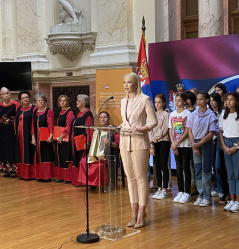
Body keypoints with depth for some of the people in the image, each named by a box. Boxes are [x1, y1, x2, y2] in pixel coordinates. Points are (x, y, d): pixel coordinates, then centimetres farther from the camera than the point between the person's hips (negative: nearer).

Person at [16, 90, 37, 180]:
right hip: (20, 135, 6)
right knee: (22, 153, 9)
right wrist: (16, 133, 11)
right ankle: (22, 173, 15)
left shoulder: (34, 108, -6)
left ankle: (30, 173, 3)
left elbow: (34, 122, -11)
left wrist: (33, 135, -16)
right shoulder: (19, 109, 13)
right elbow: (17, 122, 17)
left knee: (29, 152, -3)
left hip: (29, 135, -6)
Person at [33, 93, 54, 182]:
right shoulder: (35, 112, 12)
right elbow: (33, 125, 12)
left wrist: (51, 135, -24)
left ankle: (48, 176, 2)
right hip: (38, 136, 6)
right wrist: (33, 137, 6)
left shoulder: (49, 111, -6)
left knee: (47, 155, -3)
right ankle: (40, 175, 17)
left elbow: (51, 124, -14)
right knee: (39, 155, 9)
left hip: (46, 137, -6)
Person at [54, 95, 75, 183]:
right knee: (58, 156, 8)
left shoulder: (70, 112, -8)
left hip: (65, 138, -8)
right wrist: (55, 136, 13)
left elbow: (68, 126, -16)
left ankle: (67, 177, -1)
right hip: (58, 138, 8)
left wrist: (62, 136, -19)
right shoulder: (59, 112, 16)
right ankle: (60, 176, 14)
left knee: (65, 156, -7)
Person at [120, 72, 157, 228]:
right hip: (125, 141, 6)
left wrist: (142, 128, -22)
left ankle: (141, 214, 3)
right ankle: (134, 212, 14)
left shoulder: (145, 99, -5)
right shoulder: (123, 101, 14)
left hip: (139, 141, -6)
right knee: (130, 177, 8)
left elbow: (154, 121, -7)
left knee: (141, 177, -3)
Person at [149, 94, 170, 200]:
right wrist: (151, 145, -3)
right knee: (157, 166, 8)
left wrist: (153, 138, -9)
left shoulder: (166, 115, -3)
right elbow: (150, 130, 6)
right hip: (155, 143, 5)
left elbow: (164, 130, -11)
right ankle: (159, 189, 15)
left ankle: (164, 190, 2)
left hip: (164, 142, -5)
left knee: (164, 166, -3)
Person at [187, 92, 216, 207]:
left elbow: (211, 133, -8)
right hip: (195, 144, 4)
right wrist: (194, 145, -6)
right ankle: (200, 195, 14)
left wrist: (199, 144, -12)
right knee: (197, 170, 6)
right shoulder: (193, 114, 6)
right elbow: (190, 131, 5)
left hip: (206, 143, -4)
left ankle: (207, 197, 4)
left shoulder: (211, 115, -5)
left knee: (206, 170, -2)